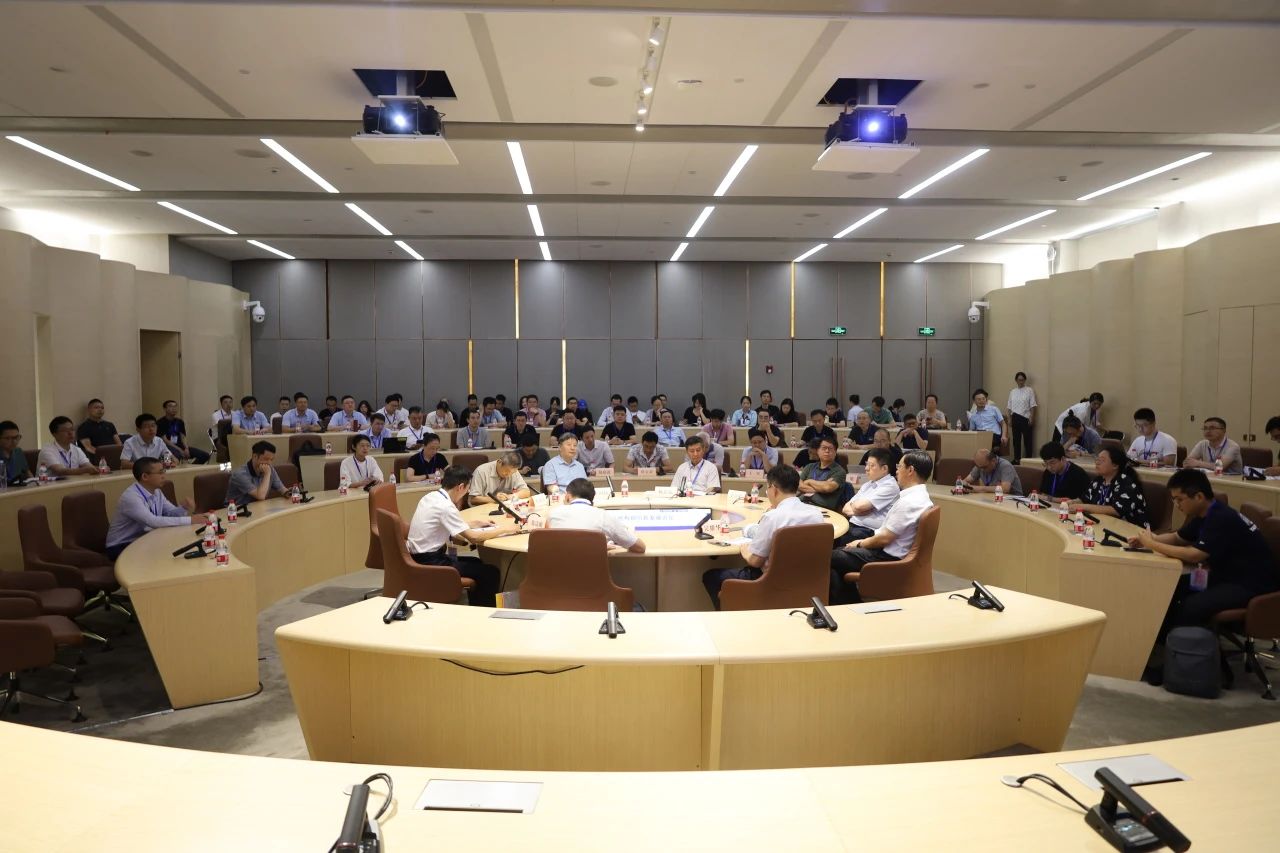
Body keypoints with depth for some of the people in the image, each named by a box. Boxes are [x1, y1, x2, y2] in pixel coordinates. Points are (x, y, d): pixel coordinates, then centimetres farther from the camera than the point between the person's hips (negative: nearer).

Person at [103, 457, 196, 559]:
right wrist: (190, 520, -37)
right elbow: (153, 521, -36)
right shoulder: (131, 497, -25)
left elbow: (172, 513, 7)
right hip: (121, 547, -7)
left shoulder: (156, 492, 1)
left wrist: (185, 508, -16)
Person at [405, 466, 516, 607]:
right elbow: (472, 537, -22)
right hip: (430, 563, -10)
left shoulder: (430, 497, 4)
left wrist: (476, 523, 18)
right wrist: (503, 529, -11)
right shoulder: (445, 506, -22)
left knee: (476, 562, 25)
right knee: (490, 572, -3)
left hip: (419, 557, 10)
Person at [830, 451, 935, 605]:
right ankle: (854, 606, 19)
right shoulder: (920, 495, 6)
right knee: (840, 553, 16)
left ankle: (840, 605, 11)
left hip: (887, 558, -10)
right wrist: (864, 542, 10)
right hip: (889, 551, 10)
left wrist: (861, 544, -5)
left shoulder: (909, 502, -25)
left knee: (830, 558, -3)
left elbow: (884, 538, -21)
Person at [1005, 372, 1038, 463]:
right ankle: (1016, 459, 14)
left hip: (1026, 418, -4)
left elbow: (1032, 406, -4)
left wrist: (1031, 418, -10)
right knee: (1016, 439, 7)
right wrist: (1009, 418, 8)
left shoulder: (1029, 390, -1)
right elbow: (1009, 406, 14)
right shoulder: (1012, 391, 11)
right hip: (1015, 418, 4)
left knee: (1027, 439, -1)